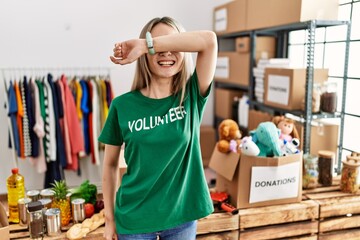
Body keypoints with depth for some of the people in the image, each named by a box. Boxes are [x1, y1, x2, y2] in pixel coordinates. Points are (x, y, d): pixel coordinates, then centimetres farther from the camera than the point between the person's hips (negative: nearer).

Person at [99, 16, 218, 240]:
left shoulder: (192, 96, -8)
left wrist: (145, 44, -24)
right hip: (134, 218, -1)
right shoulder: (123, 105, -9)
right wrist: (109, 218, 2)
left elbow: (209, 40, -23)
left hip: (182, 215, 1)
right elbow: (110, 165, 0)